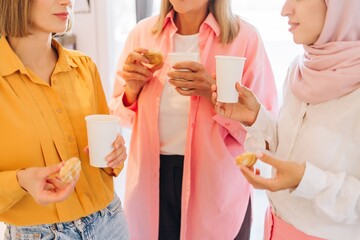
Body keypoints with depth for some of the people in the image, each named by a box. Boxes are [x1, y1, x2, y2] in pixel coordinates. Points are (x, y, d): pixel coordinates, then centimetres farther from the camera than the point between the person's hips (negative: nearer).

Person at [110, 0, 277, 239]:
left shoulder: (244, 37, -11)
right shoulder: (142, 33, -1)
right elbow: (121, 117, 8)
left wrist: (214, 93, -24)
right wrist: (132, 90, -11)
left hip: (217, 187, -2)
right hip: (151, 181, 3)